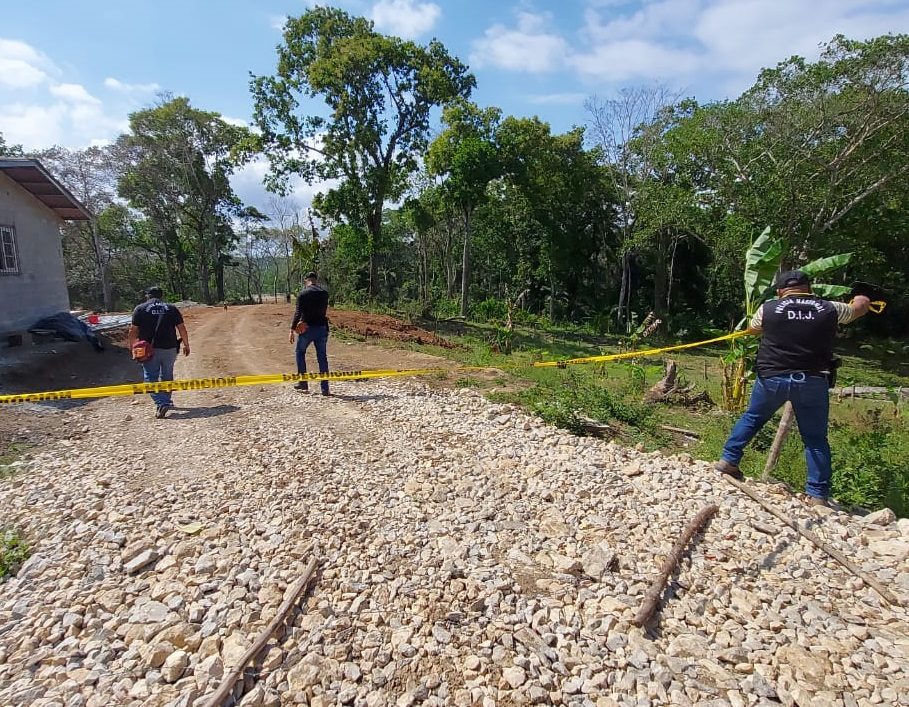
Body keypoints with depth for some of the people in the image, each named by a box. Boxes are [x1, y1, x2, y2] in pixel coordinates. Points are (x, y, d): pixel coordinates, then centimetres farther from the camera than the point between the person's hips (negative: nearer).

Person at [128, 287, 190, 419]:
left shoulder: (140, 309, 4)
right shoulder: (171, 308, 8)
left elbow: (133, 330, 1)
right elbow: (182, 328, 5)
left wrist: (131, 346, 12)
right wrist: (186, 345, 13)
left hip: (149, 349, -2)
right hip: (169, 348, 2)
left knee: (151, 378, 0)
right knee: (167, 376, 17)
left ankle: (161, 403, -16)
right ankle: (166, 401, 28)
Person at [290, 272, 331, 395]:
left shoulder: (302, 294, -7)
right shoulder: (324, 293, 5)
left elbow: (298, 312, -12)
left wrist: (292, 330, -11)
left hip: (307, 328, -3)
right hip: (322, 327, 3)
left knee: (300, 353, 17)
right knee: (322, 357, 6)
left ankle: (303, 383, 14)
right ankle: (325, 388, 4)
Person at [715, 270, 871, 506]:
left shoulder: (768, 309, 0)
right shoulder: (830, 309, 4)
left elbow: (752, 329, 20)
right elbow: (861, 306, 25)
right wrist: (862, 300, 49)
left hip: (771, 378, 0)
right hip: (812, 382, 1)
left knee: (751, 418, 22)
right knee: (815, 439, 10)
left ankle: (728, 460, 23)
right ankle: (818, 495, 11)